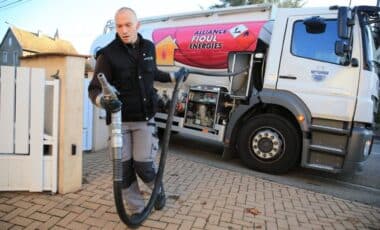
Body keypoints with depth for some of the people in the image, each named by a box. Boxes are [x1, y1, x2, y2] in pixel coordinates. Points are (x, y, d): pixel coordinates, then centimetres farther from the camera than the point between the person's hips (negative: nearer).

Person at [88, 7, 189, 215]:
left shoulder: (149, 48, 2)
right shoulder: (108, 54, -10)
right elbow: (94, 88, -15)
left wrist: (175, 76, 26)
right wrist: (102, 101, -36)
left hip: (144, 119, 2)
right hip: (120, 120, -1)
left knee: (143, 165, -3)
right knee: (124, 168, 2)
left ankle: (158, 190, 30)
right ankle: (137, 210, 22)